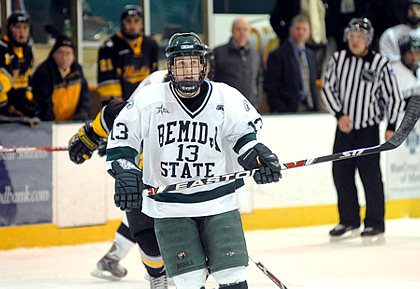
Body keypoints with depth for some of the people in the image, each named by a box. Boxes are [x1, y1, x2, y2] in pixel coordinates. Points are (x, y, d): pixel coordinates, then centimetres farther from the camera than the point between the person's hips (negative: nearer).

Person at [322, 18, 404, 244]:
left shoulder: (380, 64, -5)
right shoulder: (338, 59, 2)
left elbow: (393, 96, -1)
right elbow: (327, 88, 3)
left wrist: (391, 127, -5)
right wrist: (340, 115, -9)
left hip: (369, 128, -4)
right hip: (344, 128, 4)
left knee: (370, 175, -7)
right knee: (341, 173, 5)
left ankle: (375, 225, 1)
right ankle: (349, 222, 18)